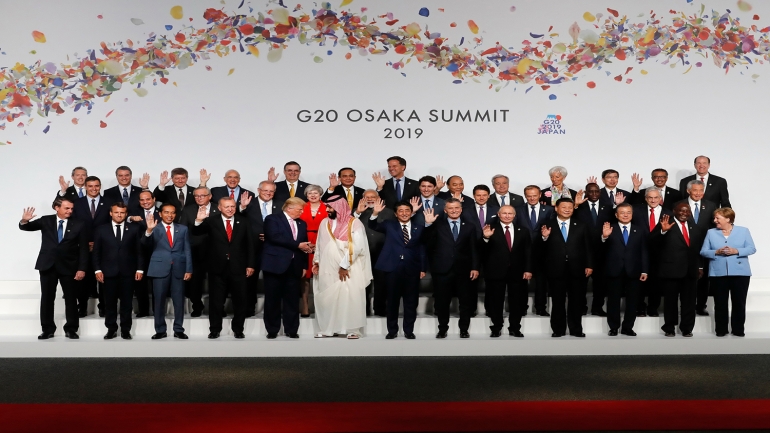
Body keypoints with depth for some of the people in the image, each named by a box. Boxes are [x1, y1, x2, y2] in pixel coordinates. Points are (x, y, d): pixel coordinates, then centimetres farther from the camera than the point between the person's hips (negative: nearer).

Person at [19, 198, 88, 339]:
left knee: (71, 298, 4)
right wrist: (24, 221, -27)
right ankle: (48, 329, 13)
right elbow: (26, 227, -2)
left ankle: (71, 329, 13)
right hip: (47, 265, 1)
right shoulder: (45, 221, 4)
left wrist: (82, 268, -9)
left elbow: (83, 249, -2)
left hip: (68, 267, -1)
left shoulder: (79, 225, -1)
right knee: (47, 298, 5)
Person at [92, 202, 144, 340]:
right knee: (110, 302, 5)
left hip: (128, 272, 0)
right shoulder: (101, 230, 8)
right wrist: (97, 269, -2)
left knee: (127, 302, 4)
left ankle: (125, 330, 12)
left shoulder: (134, 229, 6)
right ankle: (111, 329, 14)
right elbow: (96, 252, 6)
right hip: (109, 272, 1)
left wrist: (140, 269, -2)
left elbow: (139, 251, 4)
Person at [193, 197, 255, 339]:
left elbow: (249, 244, 5)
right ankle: (215, 330, 20)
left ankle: (238, 329, 22)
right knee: (216, 301, 8)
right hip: (217, 268, -1)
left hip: (238, 268, 2)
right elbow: (195, 232, -12)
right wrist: (199, 221, -34)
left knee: (240, 301, 9)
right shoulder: (212, 221, -2)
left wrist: (250, 265, 0)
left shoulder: (243, 222, 4)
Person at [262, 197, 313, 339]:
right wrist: (298, 245, -16)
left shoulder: (302, 224, 17)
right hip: (276, 264, -4)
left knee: (292, 300, 4)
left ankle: (291, 330, 11)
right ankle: (272, 330, 11)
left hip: (294, 266, 5)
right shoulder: (273, 219, -2)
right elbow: (275, 237, -17)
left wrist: (304, 265, 9)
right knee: (273, 299, 2)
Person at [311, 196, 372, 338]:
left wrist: (344, 265, -15)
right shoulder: (324, 223, 12)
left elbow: (356, 246, -13)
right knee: (327, 298, 4)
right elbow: (320, 244, 17)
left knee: (350, 298, -5)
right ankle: (329, 328, 12)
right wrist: (317, 261, 5)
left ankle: (353, 329, 1)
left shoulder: (354, 223, -6)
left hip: (349, 269, -5)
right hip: (328, 268, 5)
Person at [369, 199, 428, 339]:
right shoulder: (389, 225, 8)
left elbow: (422, 249, 7)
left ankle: (409, 330, 18)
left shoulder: (419, 228, 8)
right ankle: (392, 330, 17)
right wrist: (375, 213, -25)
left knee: (411, 301, 7)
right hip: (393, 268, -1)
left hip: (412, 269, 1)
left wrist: (423, 268, 0)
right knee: (392, 301, 7)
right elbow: (374, 226, -6)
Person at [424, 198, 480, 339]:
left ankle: (464, 330, 21)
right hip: (442, 270, -1)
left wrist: (475, 267, -4)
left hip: (463, 271, 1)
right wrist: (428, 224, -25)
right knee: (442, 302, 7)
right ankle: (442, 329, 22)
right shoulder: (438, 225, 3)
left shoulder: (469, 227, 9)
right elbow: (427, 242, -11)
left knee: (466, 302, 7)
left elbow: (474, 249, 5)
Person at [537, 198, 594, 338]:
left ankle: (576, 329, 19)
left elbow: (588, 247, 6)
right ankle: (558, 330, 16)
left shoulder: (582, 226, 7)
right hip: (556, 270, -1)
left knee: (576, 301, 9)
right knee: (557, 302, 7)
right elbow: (540, 250, -3)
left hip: (577, 270, 1)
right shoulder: (547, 226, 0)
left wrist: (589, 265, -2)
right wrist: (544, 237, -21)